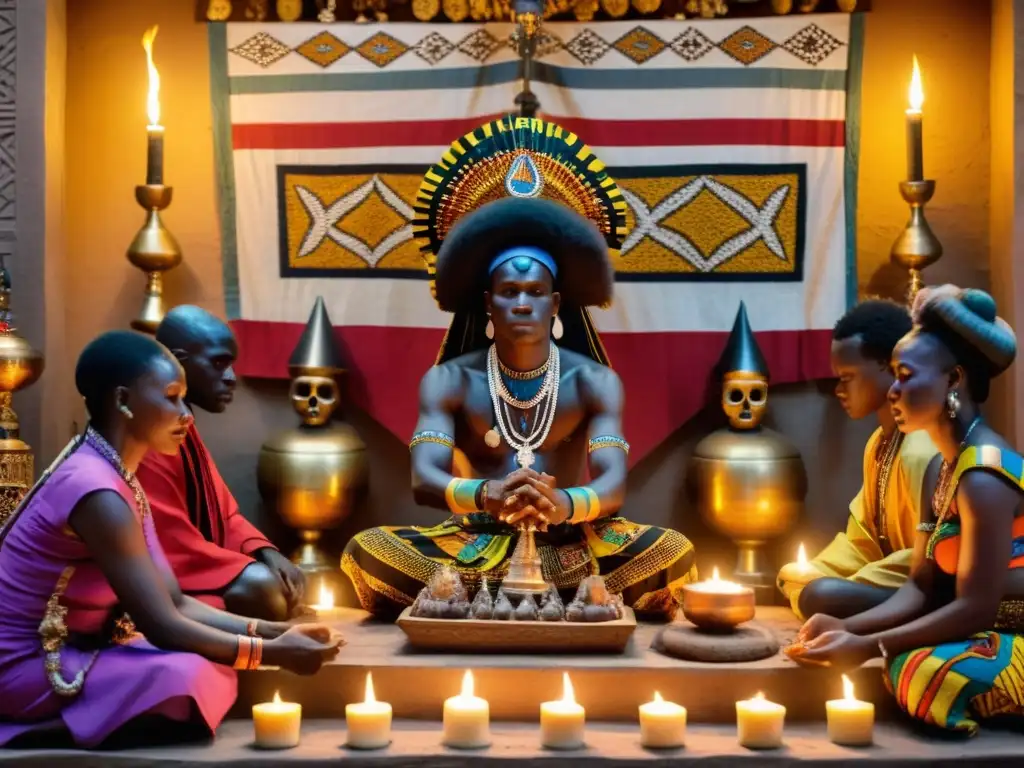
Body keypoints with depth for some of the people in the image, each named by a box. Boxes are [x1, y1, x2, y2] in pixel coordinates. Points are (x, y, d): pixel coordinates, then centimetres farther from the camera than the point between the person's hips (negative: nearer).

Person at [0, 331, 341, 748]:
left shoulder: (116, 478, 7)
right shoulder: (97, 490, -24)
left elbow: (174, 603, 5)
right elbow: (163, 627, -25)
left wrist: (272, 631, -6)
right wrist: (274, 652, -18)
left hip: (61, 651, 10)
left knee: (213, 667, 2)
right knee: (184, 677, -26)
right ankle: (52, 735, -9)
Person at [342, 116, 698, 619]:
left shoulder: (595, 382, -2)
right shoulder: (449, 380, -3)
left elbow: (614, 484, -15)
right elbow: (423, 479, -18)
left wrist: (564, 503, -41)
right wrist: (487, 496, -42)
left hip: (570, 544, 1)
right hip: (476, 543, 0)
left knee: (674, 553, -26)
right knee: (369, 550, -27)